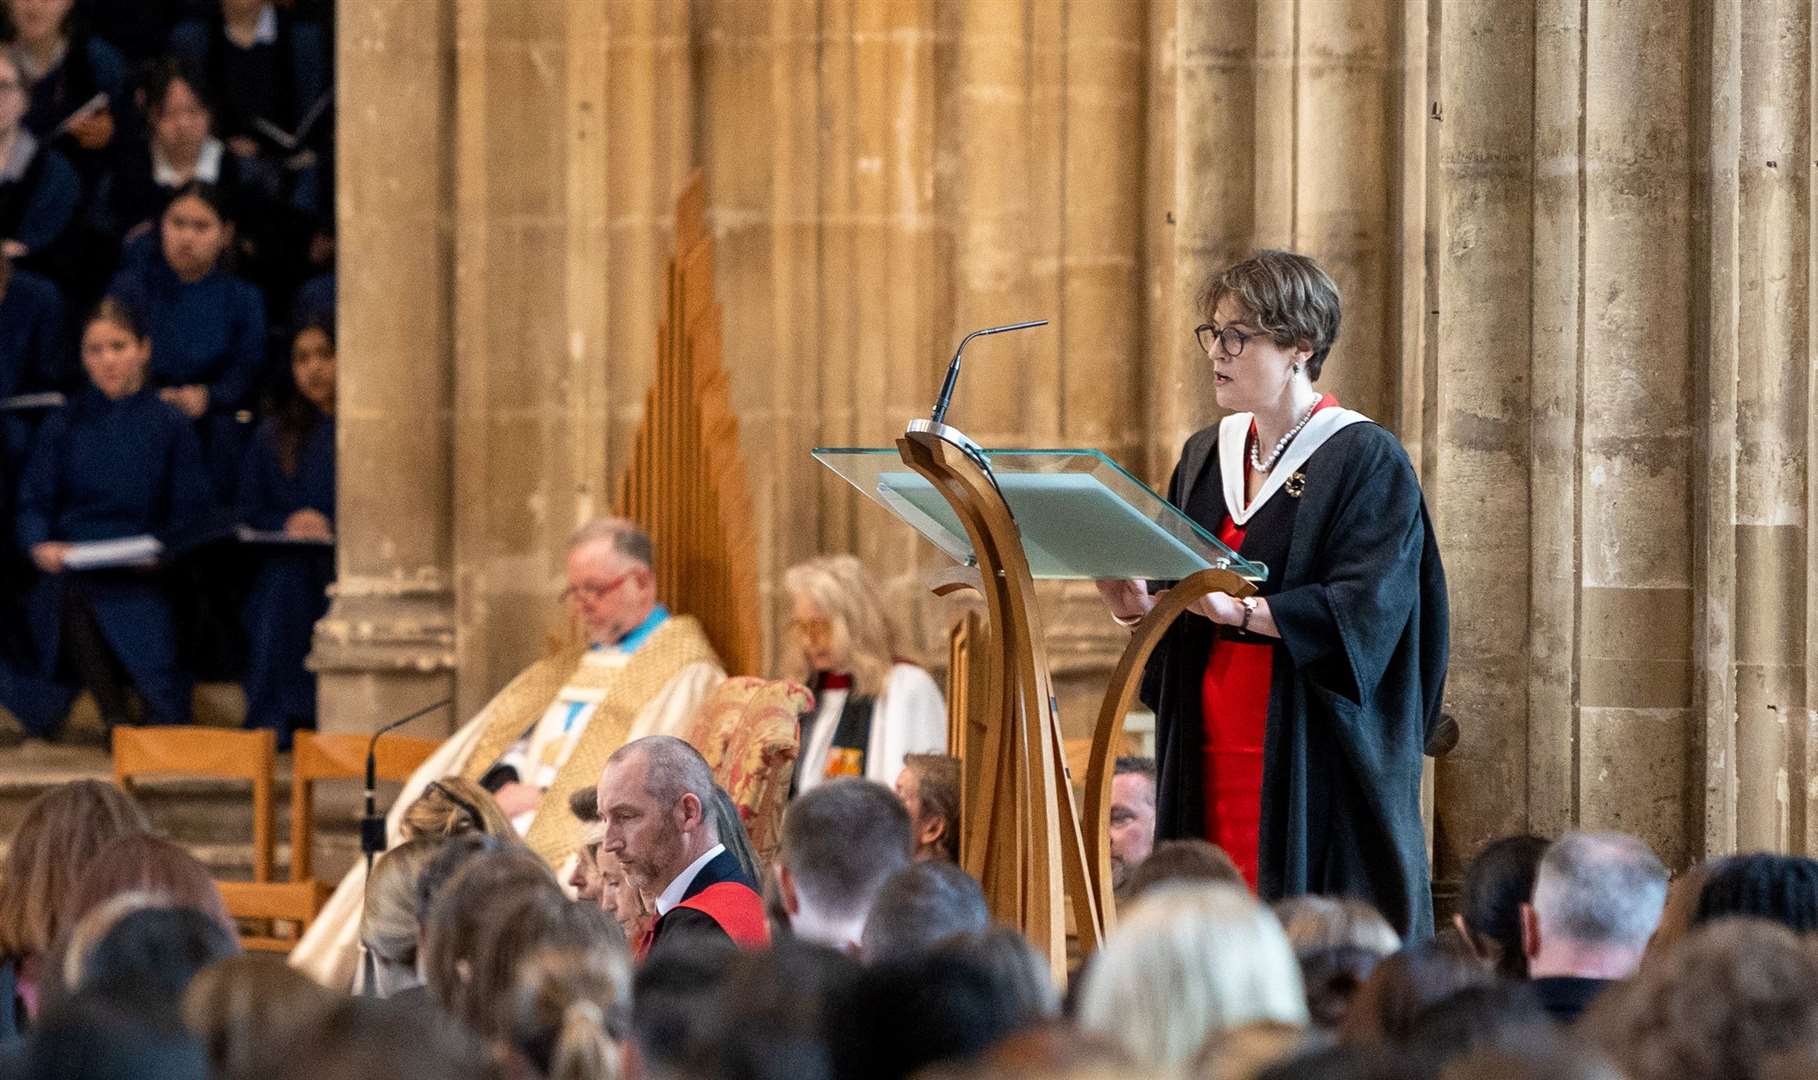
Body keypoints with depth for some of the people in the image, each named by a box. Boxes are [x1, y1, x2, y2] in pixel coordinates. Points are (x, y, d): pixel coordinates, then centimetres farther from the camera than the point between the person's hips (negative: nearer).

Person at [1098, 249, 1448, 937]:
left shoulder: (1367, 461, -6)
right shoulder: (1206, 456, 15)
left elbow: (1365, 611, -17)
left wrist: (1240, 609, -28)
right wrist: (1142, 606, -6)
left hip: (1313, 761, -6)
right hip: (1208, 755, 6)